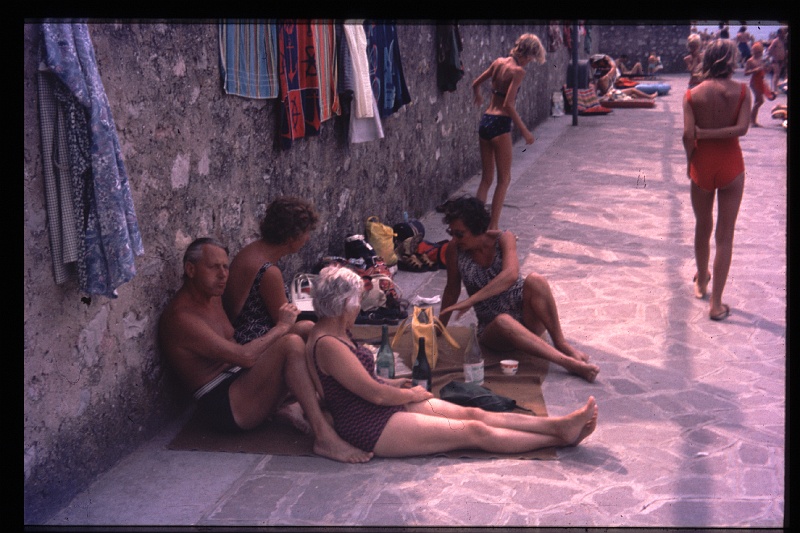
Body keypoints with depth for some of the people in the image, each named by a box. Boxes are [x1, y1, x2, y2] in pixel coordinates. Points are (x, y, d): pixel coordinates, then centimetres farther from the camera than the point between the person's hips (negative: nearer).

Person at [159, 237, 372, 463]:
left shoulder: (213, 298, 13)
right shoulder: (180, 317, -19)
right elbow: (245, 356, -26)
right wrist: (281, 326, -12)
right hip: (223, 407, -10)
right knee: (291, 344, -28)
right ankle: (324, 437, -32)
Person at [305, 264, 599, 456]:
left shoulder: (334, 332, 10)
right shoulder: (327, 345, -23)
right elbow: (378, 396, -21)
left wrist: (391, 383, 17)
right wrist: (412, 394, -5)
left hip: (387, 406, 10)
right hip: (371, 427, -10)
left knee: (474, 414, -1)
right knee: (474, 432, -9)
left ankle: (560, 424, -4)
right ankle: (560, 437, -3)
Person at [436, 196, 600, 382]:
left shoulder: (503, 239, -9)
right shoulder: (455, 250, -5)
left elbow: (511, 274, -28)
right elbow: (452, 290, 9)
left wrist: (470, 300, -35)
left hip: (527, 320, 0)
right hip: (493, 330, 0)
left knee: (534, 280, -31)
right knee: (503, 321, -38)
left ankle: (561, 344, -28)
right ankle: (567, 362, -45)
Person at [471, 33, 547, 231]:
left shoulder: (498, 62, 8)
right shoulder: (518, 71, -12)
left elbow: (475, 84, 20)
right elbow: (508, 104, -20)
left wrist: (478, 98, 42)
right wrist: (524, 131, -15)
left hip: (485, 121, 7)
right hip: (500, 125, -7)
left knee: (486, 178, 14)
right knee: (504, 179, 5)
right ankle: (493, 227, 4)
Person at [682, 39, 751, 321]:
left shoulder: (693, 94, -7)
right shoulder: (741, 91, -7)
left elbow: (688, 134, -12)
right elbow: (742, 128, -17)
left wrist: (690, 161, 3)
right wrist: (711, 133, -10)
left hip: (702, 164, 1)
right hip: (730, 164, -1)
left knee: (703, 227, 22)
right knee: (725, 236, 3)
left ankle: (702, 282, 42)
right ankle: (716, 303, 1)